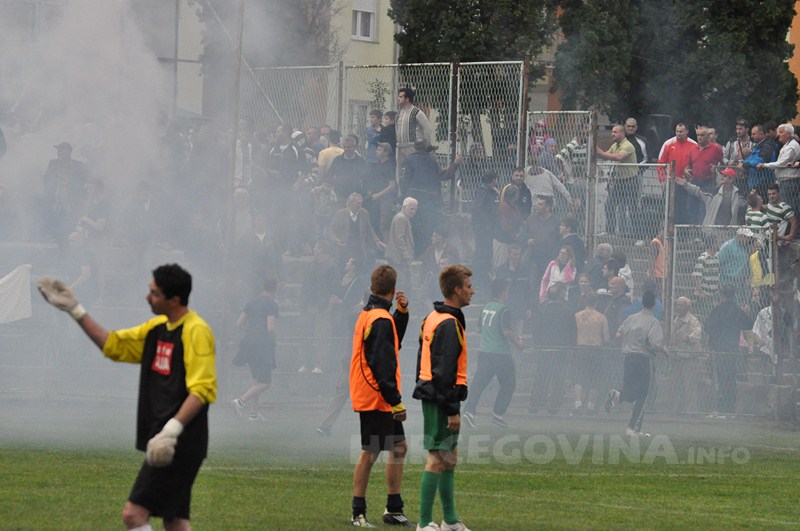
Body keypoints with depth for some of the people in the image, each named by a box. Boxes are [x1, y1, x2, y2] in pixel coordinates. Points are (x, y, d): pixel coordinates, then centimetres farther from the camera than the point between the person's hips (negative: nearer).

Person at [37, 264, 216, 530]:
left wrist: (173, 429, -30)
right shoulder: (158, 327, 14)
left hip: (181, 444, -9)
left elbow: (202, 390, -21)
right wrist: (75, 310, 19)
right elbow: (113, 344, 23)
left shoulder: (195, 331, -14)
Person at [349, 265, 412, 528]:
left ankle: (394, 509, 20)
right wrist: (396, 402, -21)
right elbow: (382, 365, -22)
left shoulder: (368, 314, 12)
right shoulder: (380, 320, -18)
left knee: (399, 447, 15)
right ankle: (359, 514, 2)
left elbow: (393, 342, 22)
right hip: (376, 398, -10)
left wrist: (402, 312, 11)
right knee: (370, 453, -4)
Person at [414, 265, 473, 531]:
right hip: (441, 398, -10)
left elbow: (423, 359, 18)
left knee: (449, 458, 17)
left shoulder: (432, 319, 14)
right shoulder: (449, 324, -17)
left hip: (430, 395, 10)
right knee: (437, 459, -7)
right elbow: (445, 370, -20)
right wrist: (452, 409, -19)